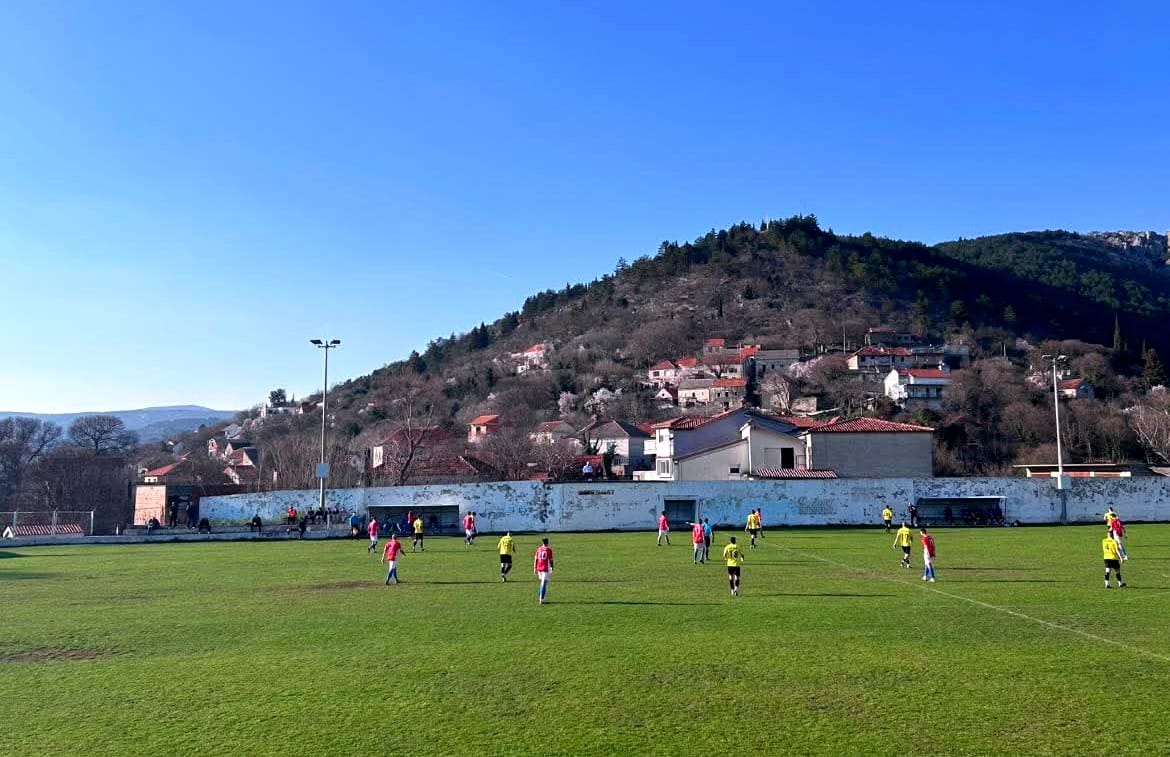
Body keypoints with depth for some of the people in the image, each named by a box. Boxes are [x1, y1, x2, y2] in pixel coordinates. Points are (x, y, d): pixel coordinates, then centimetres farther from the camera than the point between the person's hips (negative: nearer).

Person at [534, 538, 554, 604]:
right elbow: (551, 560, -6)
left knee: (542, 582, 22)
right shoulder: (549, 550, -5)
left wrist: (535, 568, 13)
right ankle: (541, 599, -8)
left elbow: (535, 559, 7)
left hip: (539, 568, 5)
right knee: (544, 583, -4)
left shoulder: (538, 549, 6)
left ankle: (540, 596, 21)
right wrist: (552, 569, 0)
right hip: (546, 569, -5)